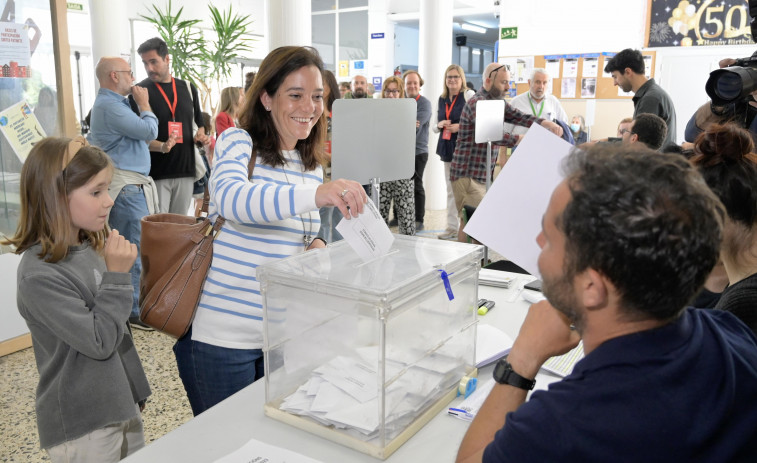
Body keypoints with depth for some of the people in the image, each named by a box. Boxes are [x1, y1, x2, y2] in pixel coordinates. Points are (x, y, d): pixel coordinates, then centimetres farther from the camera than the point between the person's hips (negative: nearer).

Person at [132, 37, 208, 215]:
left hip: (186, 171, 4)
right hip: (156, 173, -4)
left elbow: (199, 123, 21)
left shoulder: (187, 88, 11)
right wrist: (161, 146, -23)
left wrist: (200, 136, -2)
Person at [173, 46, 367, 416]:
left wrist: (315, 245, -2)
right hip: (222, 335, -6)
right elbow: (230, 198, -32)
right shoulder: (238, 142, -10)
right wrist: (316, 194, -46)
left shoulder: (312, 166, 10)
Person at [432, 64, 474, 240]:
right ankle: (452, 227, 20)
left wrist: (460, 126, -21)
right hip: (447, 147, 7)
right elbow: (433, 124, 19)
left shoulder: (469, 95, -5)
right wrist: (440, 125, -2)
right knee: (451, 189, 12)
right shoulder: (441, 99, 16)